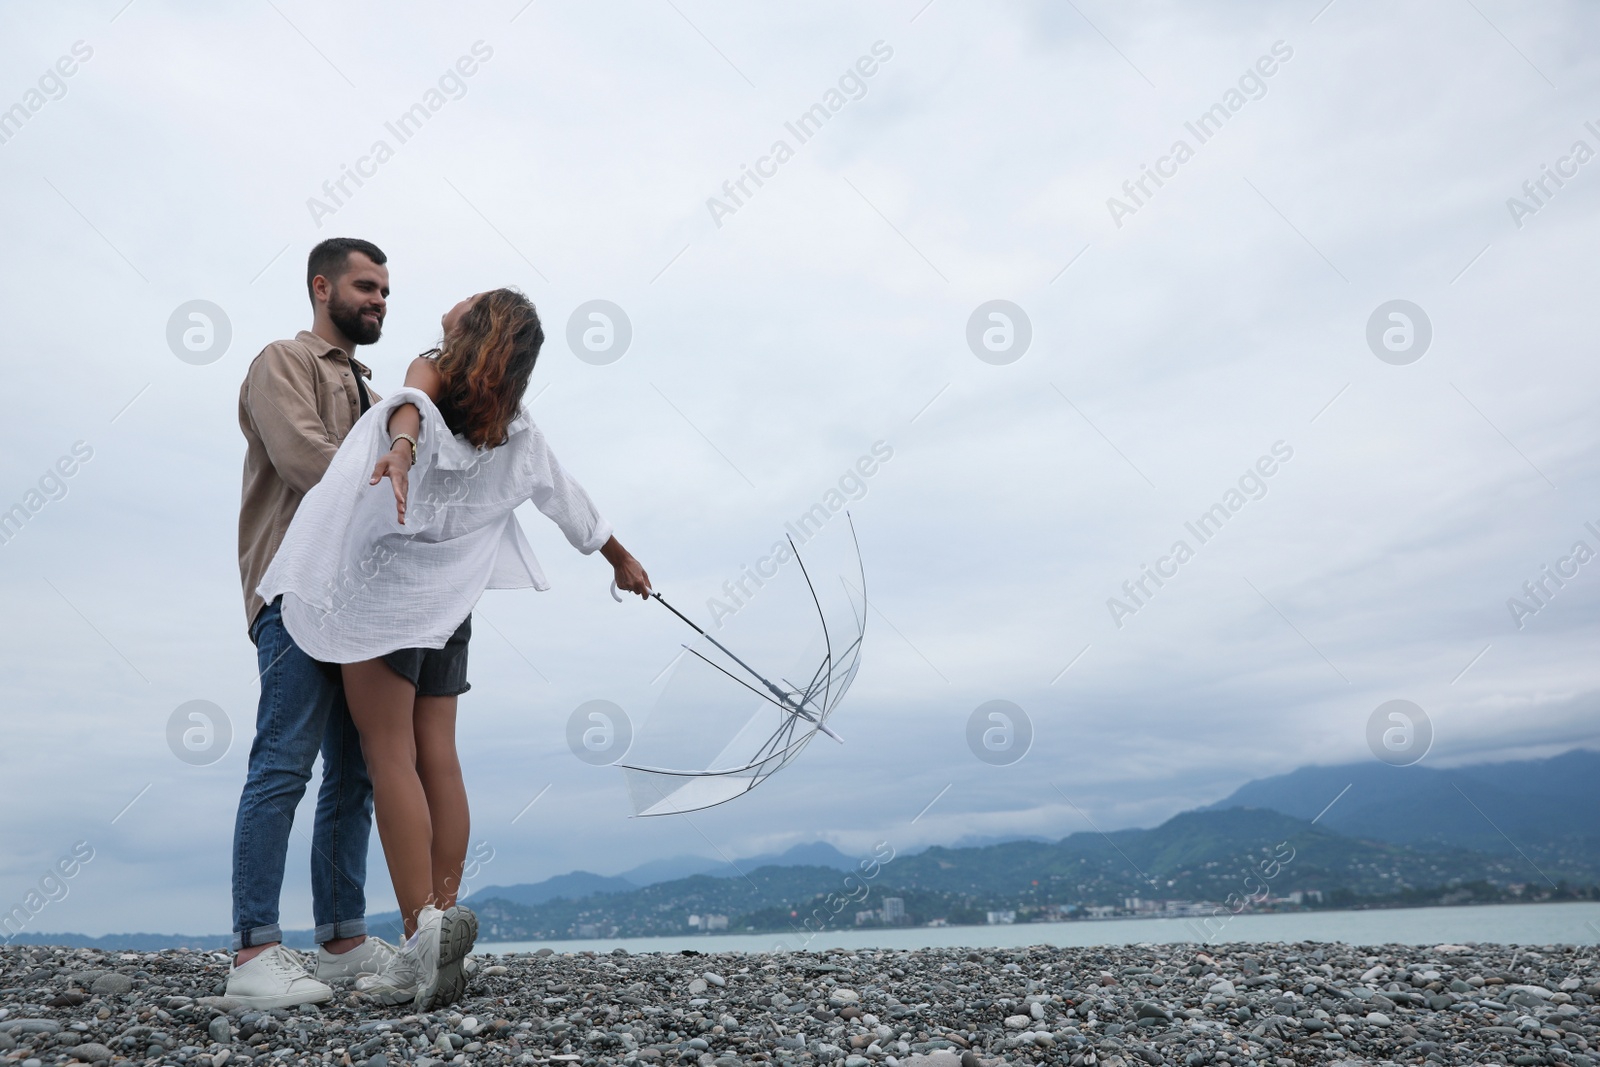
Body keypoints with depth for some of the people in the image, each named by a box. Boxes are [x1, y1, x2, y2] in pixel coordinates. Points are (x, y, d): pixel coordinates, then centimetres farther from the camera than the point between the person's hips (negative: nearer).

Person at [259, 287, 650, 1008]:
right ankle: (443, 934, 8)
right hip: (451, 593, 6)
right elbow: (567, 498, 18)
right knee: (437, 759, 6)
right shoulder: (514, 428, 9)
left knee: (390, 758, -5)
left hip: (386, 583, -5)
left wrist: (399, 448, -53)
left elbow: (413, 405, -32)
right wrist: (620, 557, 31)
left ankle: (422, 935, -9)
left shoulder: (428, 376, -7)